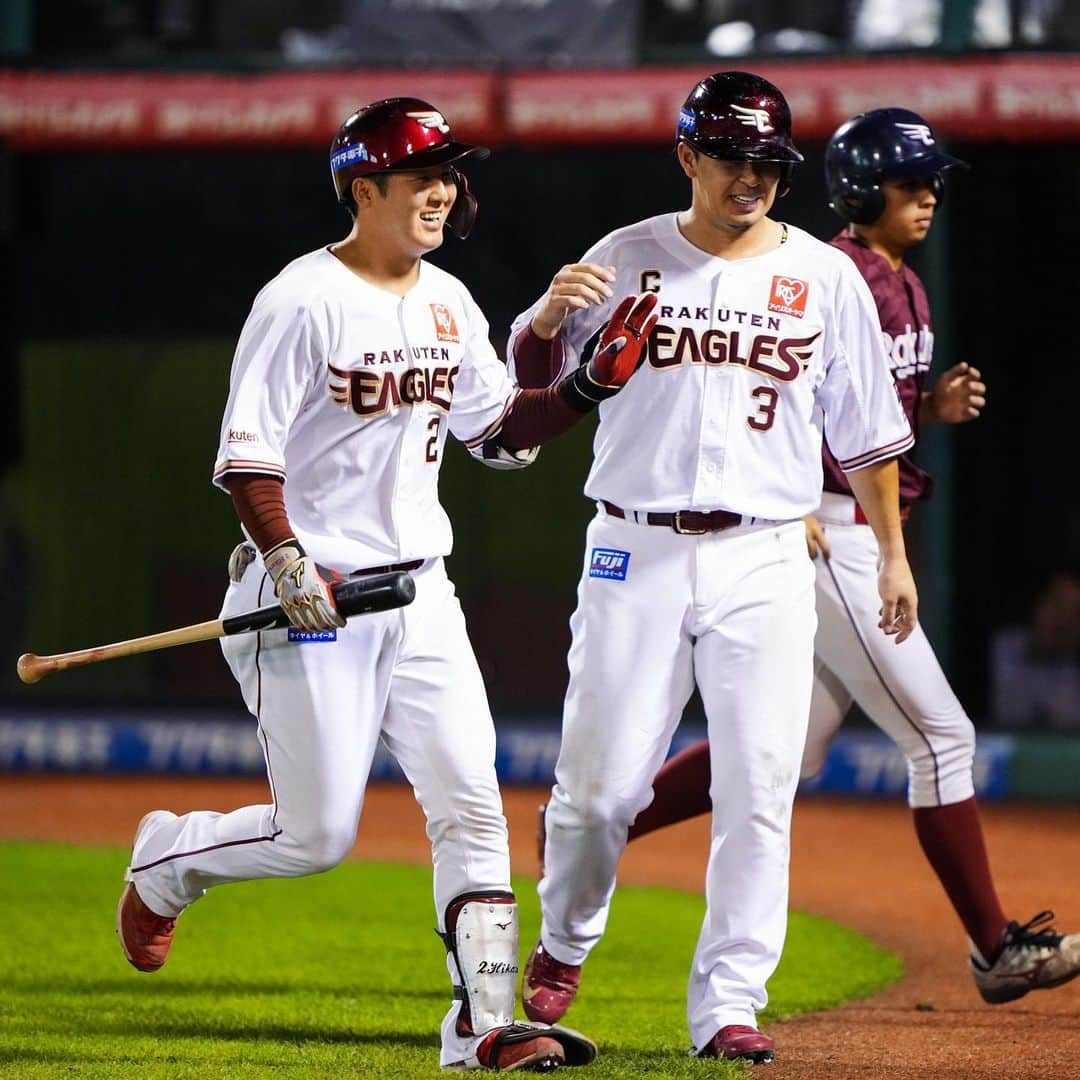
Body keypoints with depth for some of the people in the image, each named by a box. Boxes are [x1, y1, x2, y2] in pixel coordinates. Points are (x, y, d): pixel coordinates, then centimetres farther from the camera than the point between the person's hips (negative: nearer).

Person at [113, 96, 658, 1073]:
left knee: (472, 808, -4)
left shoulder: (448, 304, 10)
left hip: (420, 593, 7)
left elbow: (501, 431, 19)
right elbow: (246, 455, -15)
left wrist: (594, 383, 4)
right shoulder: (305, 300, -12)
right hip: (312, 596, -7)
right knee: (317, 835, -4)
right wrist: (291, 566, -25)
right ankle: (166, 862, 25)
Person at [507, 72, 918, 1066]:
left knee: (758, 791, -5)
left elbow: (866, 430, 12)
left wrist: (893, 552, 10)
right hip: (635, 554, -1)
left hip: (763, 562, 1)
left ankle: (728, 1006, 0)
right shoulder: (626, 259, 4)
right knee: (599, 784, -1)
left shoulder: (823, 276, 7)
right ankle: (563, 949, 25)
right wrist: (550, 316, -20)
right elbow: (532, 378, 1)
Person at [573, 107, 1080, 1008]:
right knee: (941, 736, -7)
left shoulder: (904, 284, 15)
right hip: (827, 536, -10)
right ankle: (998, 949, -2)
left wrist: (934, 406, 5)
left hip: (857, 536, 10)